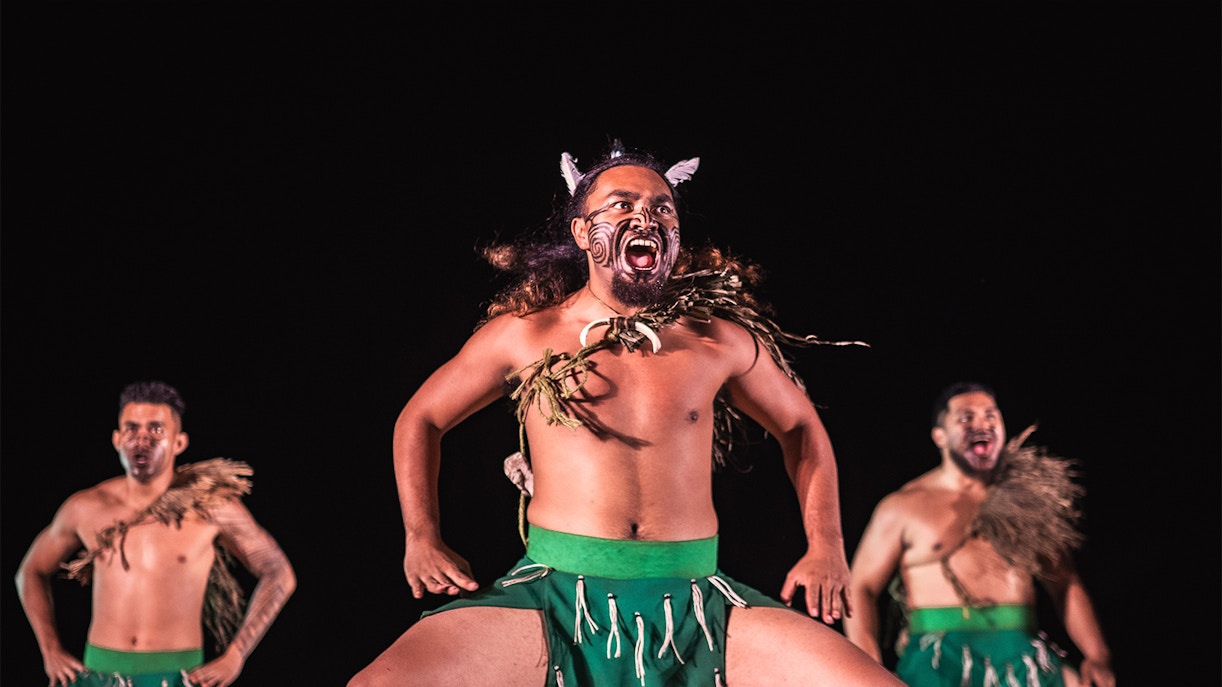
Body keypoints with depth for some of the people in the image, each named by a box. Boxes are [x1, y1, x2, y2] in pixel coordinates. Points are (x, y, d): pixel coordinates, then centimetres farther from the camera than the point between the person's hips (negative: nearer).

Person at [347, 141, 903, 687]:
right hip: (555, 594, -1)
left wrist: (826, 547, 11)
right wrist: (421, 538, 5)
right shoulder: (524, 334, 5)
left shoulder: (720, 340, 8)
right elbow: (421, 418, 18)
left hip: (695, 600, 2)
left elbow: (800, 425, 23)